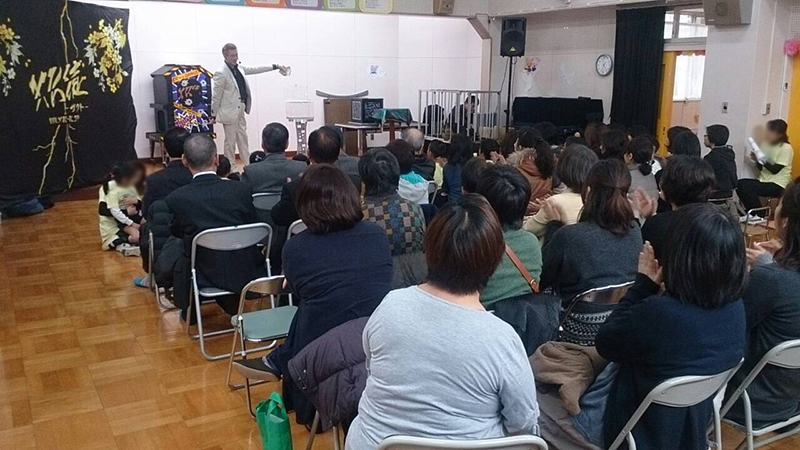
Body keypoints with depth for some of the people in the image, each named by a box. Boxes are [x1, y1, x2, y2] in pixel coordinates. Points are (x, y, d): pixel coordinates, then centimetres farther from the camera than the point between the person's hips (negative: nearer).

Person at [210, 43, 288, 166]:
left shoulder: (239, 68, 8)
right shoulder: (221, 74, -15)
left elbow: (255, 69, 19)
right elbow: (216, 96, -11)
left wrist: (275, 67, 17)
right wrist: (213, 115, -7)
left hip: (240, 111, 8)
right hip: (229, 112, -8)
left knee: (243, 139, 12)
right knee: (230, 142, -1)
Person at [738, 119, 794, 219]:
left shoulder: (786, 148, -12)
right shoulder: (767, 144, 10)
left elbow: (775, 170, -18)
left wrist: (762, 161, -32)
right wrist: (756, 161, -10)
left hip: (778, 185, -7)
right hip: (764, 181, 7)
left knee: (747, 187, -26)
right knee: (740, 183, -16)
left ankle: (760, 215, -8)